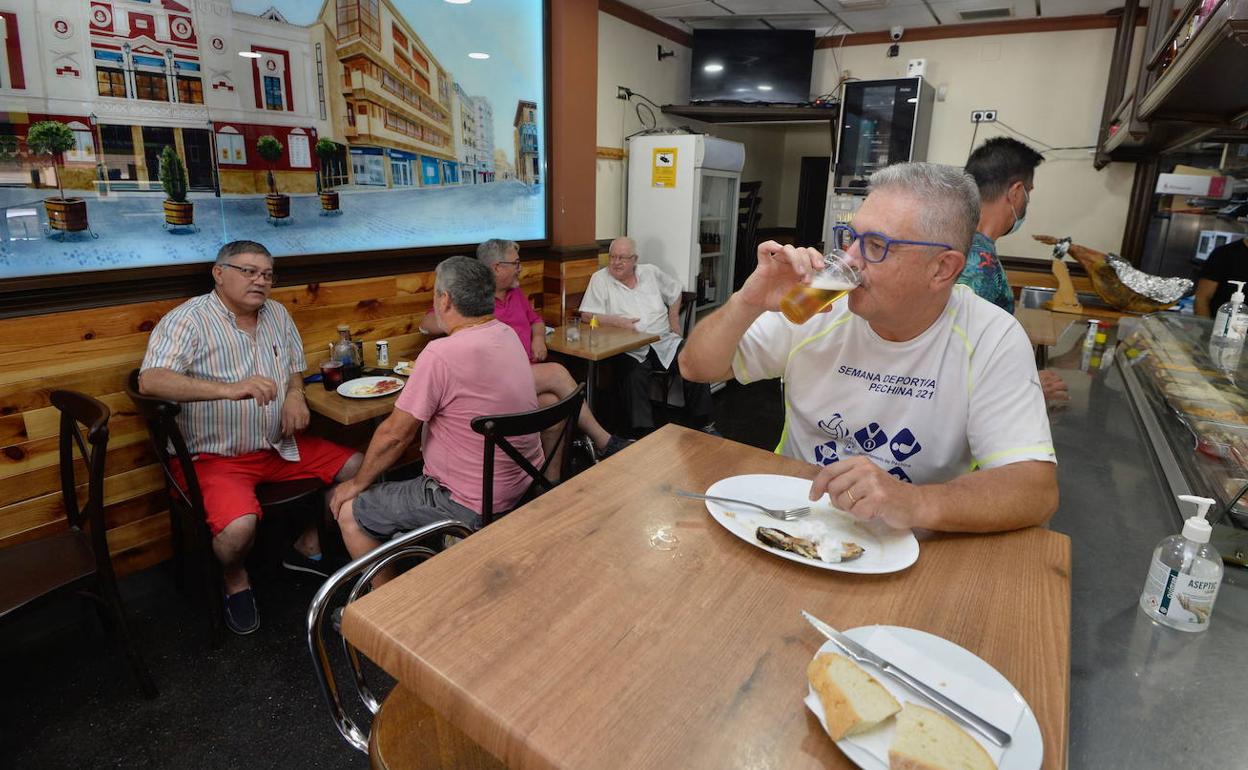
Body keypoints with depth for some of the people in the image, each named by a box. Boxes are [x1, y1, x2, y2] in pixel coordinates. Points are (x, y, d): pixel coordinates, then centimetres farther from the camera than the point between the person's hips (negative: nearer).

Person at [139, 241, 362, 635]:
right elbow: (149, 381, -28)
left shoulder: (277, 314, 9)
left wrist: (294, 394, -2)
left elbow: (295, 367, 22)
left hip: (279, 446, 7)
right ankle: (235, 580, 8)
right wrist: (229, 389, -42)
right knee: (239, 527, -31)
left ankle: (308, 547, 20)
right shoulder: (188, 320, -13)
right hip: (215, 456, -7)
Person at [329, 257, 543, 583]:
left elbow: (395, 434, -16)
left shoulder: (441, 354, -25)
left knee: (349, 512, 6)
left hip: (474, 506, -9)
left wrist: (357, 482, -1)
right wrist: (423, 373, 22)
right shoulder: (507, 334, 0)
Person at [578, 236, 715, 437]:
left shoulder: (651, 272, 14)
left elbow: (675, 293, 29)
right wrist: (616, 321, -18)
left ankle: (703, 423, -7)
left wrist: (674, 321, 17)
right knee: (635, 374, -35)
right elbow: (587, 315, -5)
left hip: (665, 341, 4)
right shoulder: (600, 279, 3)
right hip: (632, 349, -3)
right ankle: (644, 433, -29)